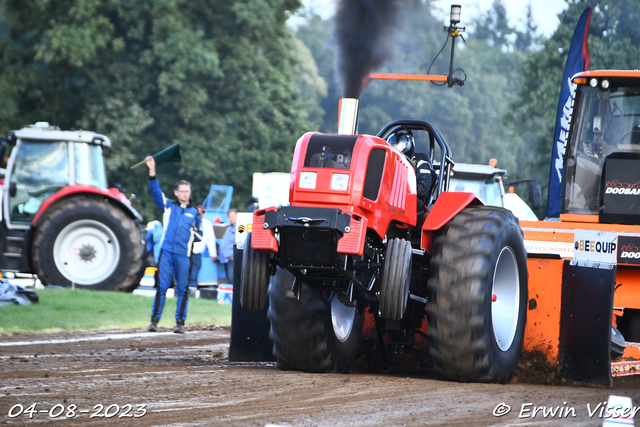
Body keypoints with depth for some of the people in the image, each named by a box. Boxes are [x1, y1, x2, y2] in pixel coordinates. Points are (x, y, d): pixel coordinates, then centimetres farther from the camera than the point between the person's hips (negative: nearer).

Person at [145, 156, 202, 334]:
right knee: (161, 286, -3)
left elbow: (200, 233, 17)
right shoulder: (168, 206, 12)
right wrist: (152, 171, -8)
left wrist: (191, 234, -4)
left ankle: (180, 322, 6)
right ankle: (154, 320, 0)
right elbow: (155, 191, 2)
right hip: (166, 252, -1)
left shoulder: (194, 212, 12)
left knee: (182, 289, 1)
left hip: (184, 255, 1)